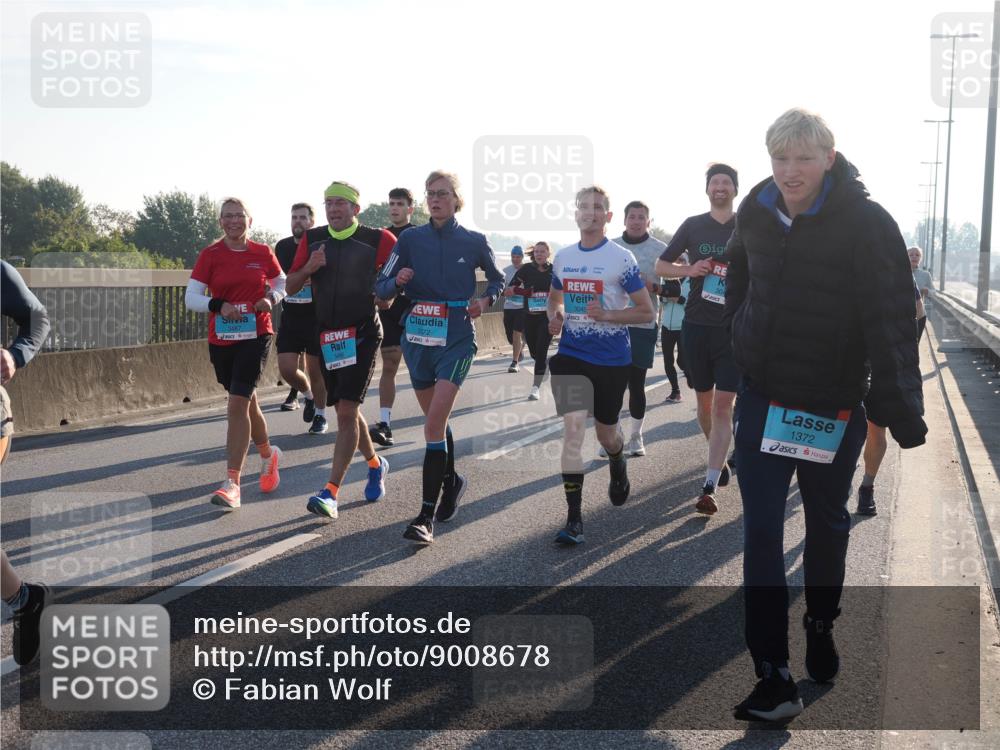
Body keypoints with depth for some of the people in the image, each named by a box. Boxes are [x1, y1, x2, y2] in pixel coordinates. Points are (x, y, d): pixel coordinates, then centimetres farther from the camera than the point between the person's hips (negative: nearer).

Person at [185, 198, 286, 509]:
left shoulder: (263, 253, 1)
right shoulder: (210, 255, 0)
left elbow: (281, 282, 16)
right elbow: (191, 297, -3)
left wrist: (271, 299, -5)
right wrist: (218, 305, -20)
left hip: (256, 337, -2)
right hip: (221, 340, 2)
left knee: (237, 405, -13)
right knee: (246, 402, 16)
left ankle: (232, 483, -12)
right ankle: (268, 455, 42)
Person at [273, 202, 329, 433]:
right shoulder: (282, 247, 8)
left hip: (316, 317, -4)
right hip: (290, 317, 4)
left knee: (315, 370, 3)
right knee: (286, 369, -4)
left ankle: (320, 415, 23)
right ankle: (307, 394, 28)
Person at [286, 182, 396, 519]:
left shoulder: (377, 239, -6)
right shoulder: (312, 239, 6)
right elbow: (291, 287, 7)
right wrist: (309, 268, -11)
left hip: (362, 333, -5)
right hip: (327, 335, 5)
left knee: (346, 410, -13)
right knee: (345, 409, 14)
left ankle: (331, 492, -13)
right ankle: (375, 464, 37)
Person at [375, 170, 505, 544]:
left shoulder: (474, 241, 0)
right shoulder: (410, 239, 3)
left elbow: (497, 278, 17)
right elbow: (382, 288, 2)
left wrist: (486, 300, -3)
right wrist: (397, 281, -20)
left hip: (456, 340, -3)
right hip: (417, 337, 3)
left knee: (435, 423, -14)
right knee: (436, 420, 16)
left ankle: (426, 516, -13)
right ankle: (451, 480, 42)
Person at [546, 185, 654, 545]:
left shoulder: (621, 258, -7)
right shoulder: (563, 257, 6)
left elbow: (646, 312, -5)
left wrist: (607, 315, -21)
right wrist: (555, 316, 0)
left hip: (612, 359, -2)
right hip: (571, 356, 2)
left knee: (605, 433, 12)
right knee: (573, 428, -13)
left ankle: (618, 468, 50)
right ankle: (574, 518, -10)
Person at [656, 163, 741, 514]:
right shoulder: (693, 225, 6)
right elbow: (661, 266, 10)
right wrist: (690, 270, -8)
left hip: (734, 329, -2)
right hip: (696, 326, 3)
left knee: (723, 405, -9)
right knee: (704, 402, 13)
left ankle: (710, 486, -11)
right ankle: (720, 458, 37)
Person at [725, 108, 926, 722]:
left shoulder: (867, 223, -17)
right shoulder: (756, 213, -2)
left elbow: (891, 322, -21)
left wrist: (902, 412, -23)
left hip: (834, 405, -3)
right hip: (763, 398, 3)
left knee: (828, 523, 17)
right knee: (761, 534, -3)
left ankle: (821, 624, 43)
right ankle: (774, 679, 0)